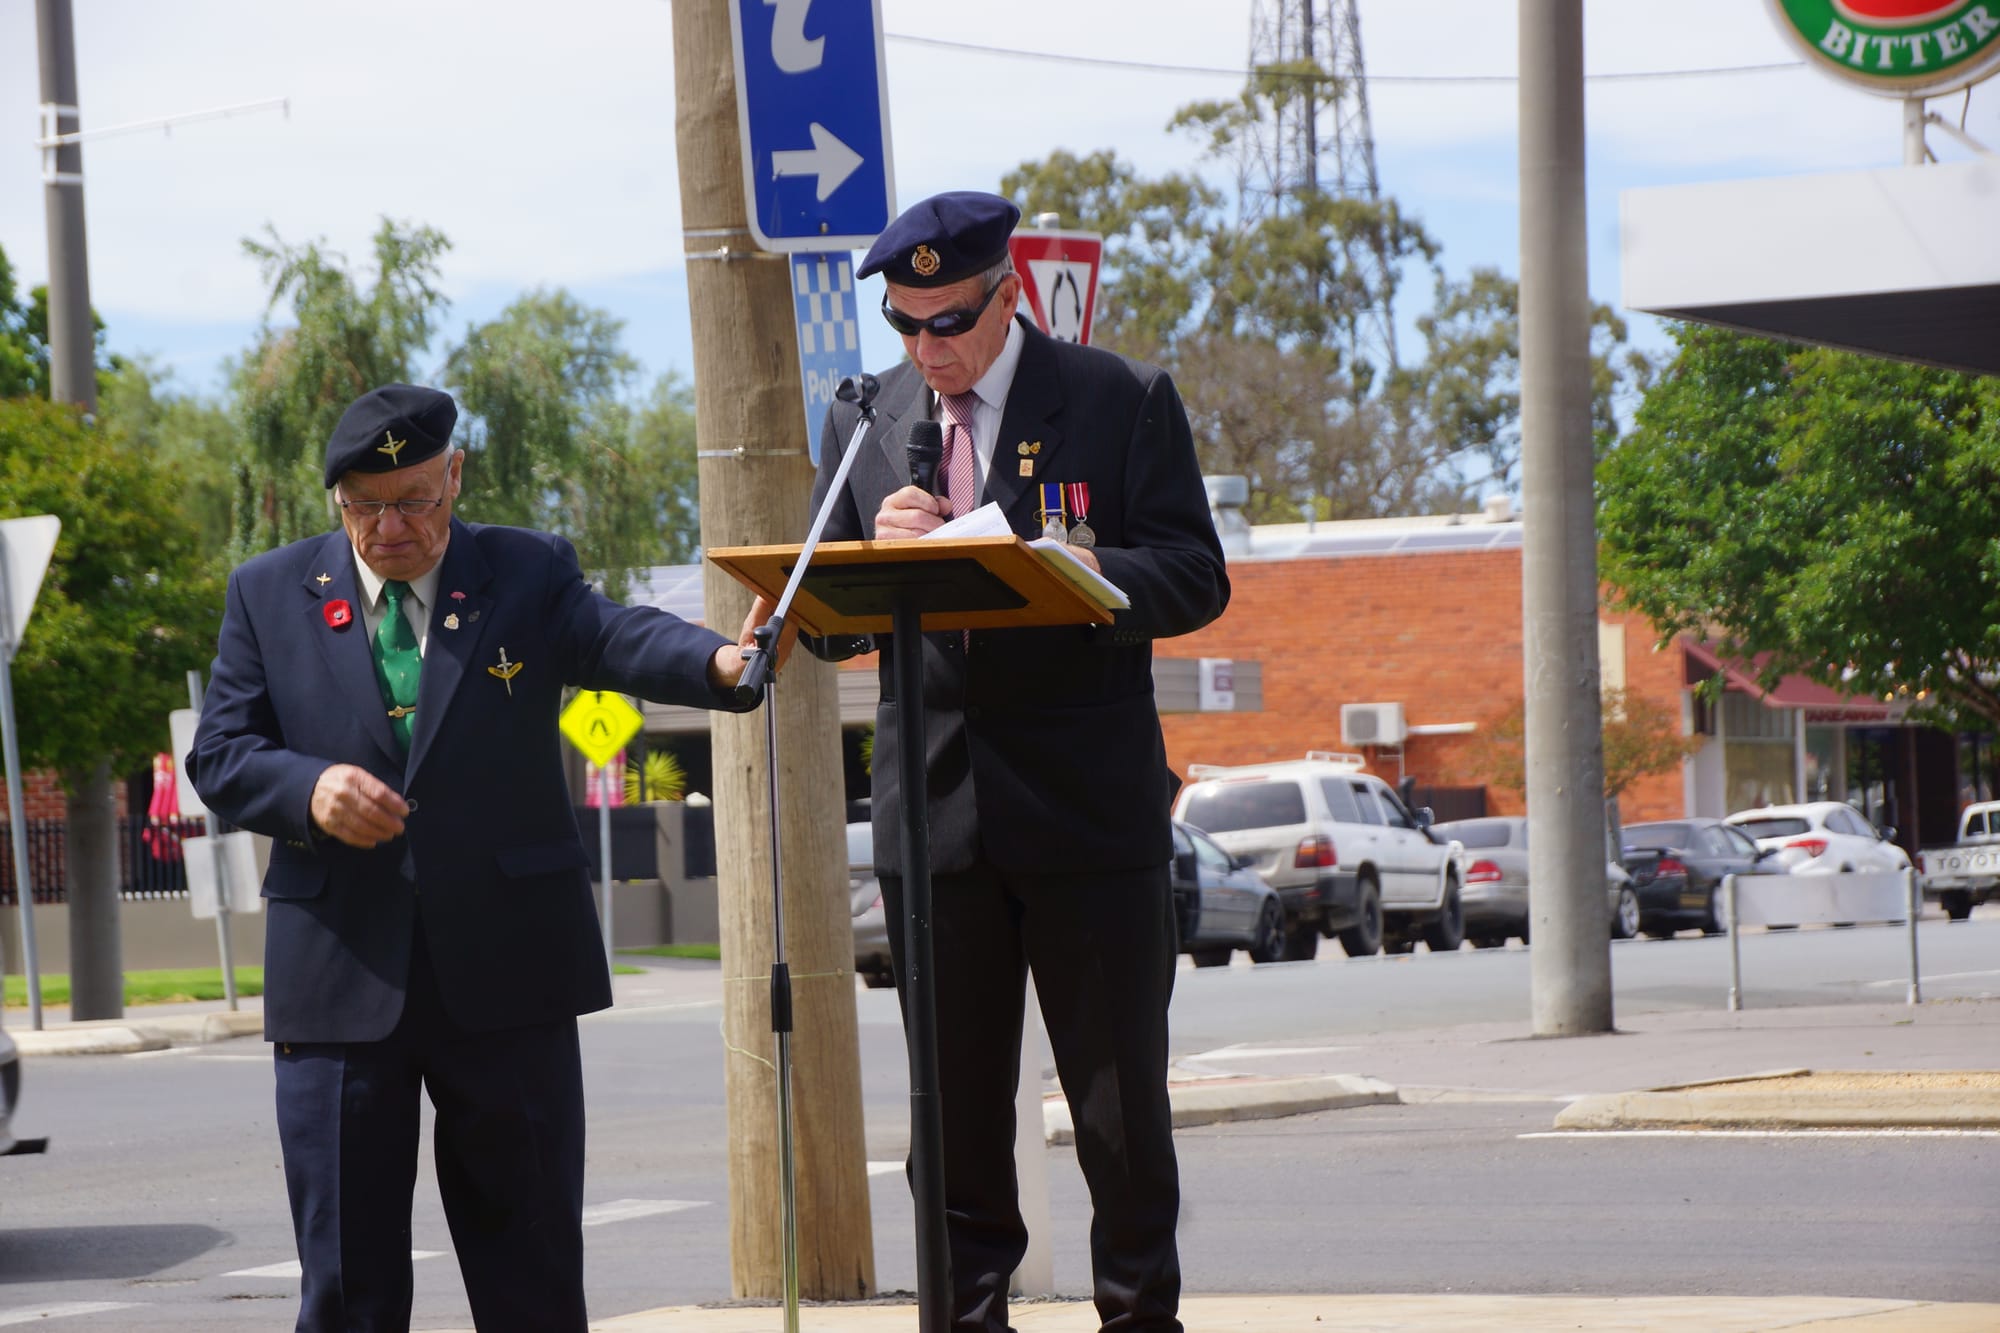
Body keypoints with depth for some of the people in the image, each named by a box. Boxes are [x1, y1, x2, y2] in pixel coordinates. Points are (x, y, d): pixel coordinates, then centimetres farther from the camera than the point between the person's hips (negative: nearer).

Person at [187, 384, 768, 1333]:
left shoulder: (529, 574, 6)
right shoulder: (269, 595, 9)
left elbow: (618, 638, -13)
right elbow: (218, 755, 6)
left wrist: (721, 663, -35)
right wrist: (307, 789, -16)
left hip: (503, 970, 0)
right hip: (341, 976, 0)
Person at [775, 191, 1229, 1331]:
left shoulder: (1124, 401, 2)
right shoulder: (864, 424, 12)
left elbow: (1196, 579, -4)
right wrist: (879, 550, -10)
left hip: (1091, 806, -3)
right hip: (934, 810, 3)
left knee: (1121, 1100, 3)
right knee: (953, 1110, 5)